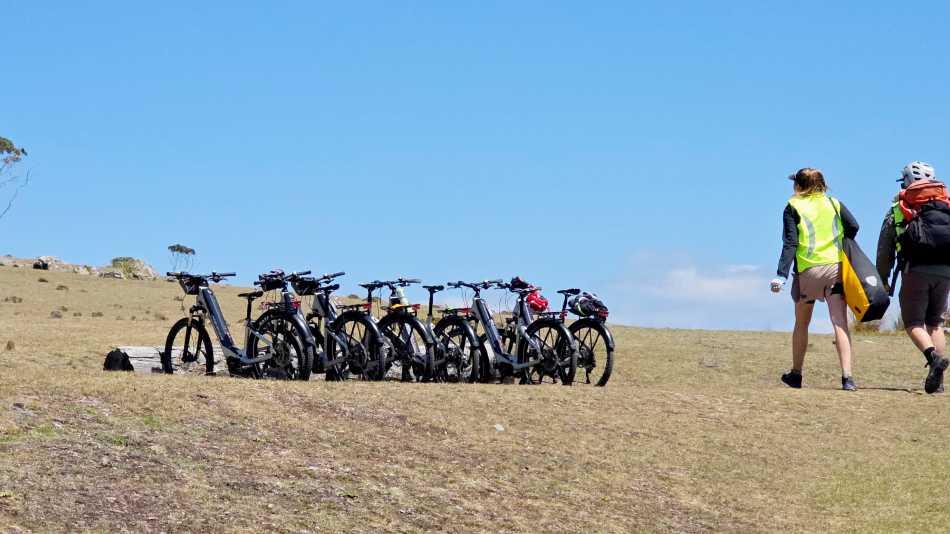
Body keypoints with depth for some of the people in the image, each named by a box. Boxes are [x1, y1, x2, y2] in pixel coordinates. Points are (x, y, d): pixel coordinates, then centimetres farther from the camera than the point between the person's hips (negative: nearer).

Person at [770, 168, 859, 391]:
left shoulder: (793, 207, 5)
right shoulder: (834, 203, 14)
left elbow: (790, 244, -6)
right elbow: (853, 227, 0)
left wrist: (781, 275, -11)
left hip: (808, 270, -1)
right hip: (836, 267, 1)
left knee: (801, 324, 16)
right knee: (840, 322, -8)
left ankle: (796, 374, 26)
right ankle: (847, 377, -21)